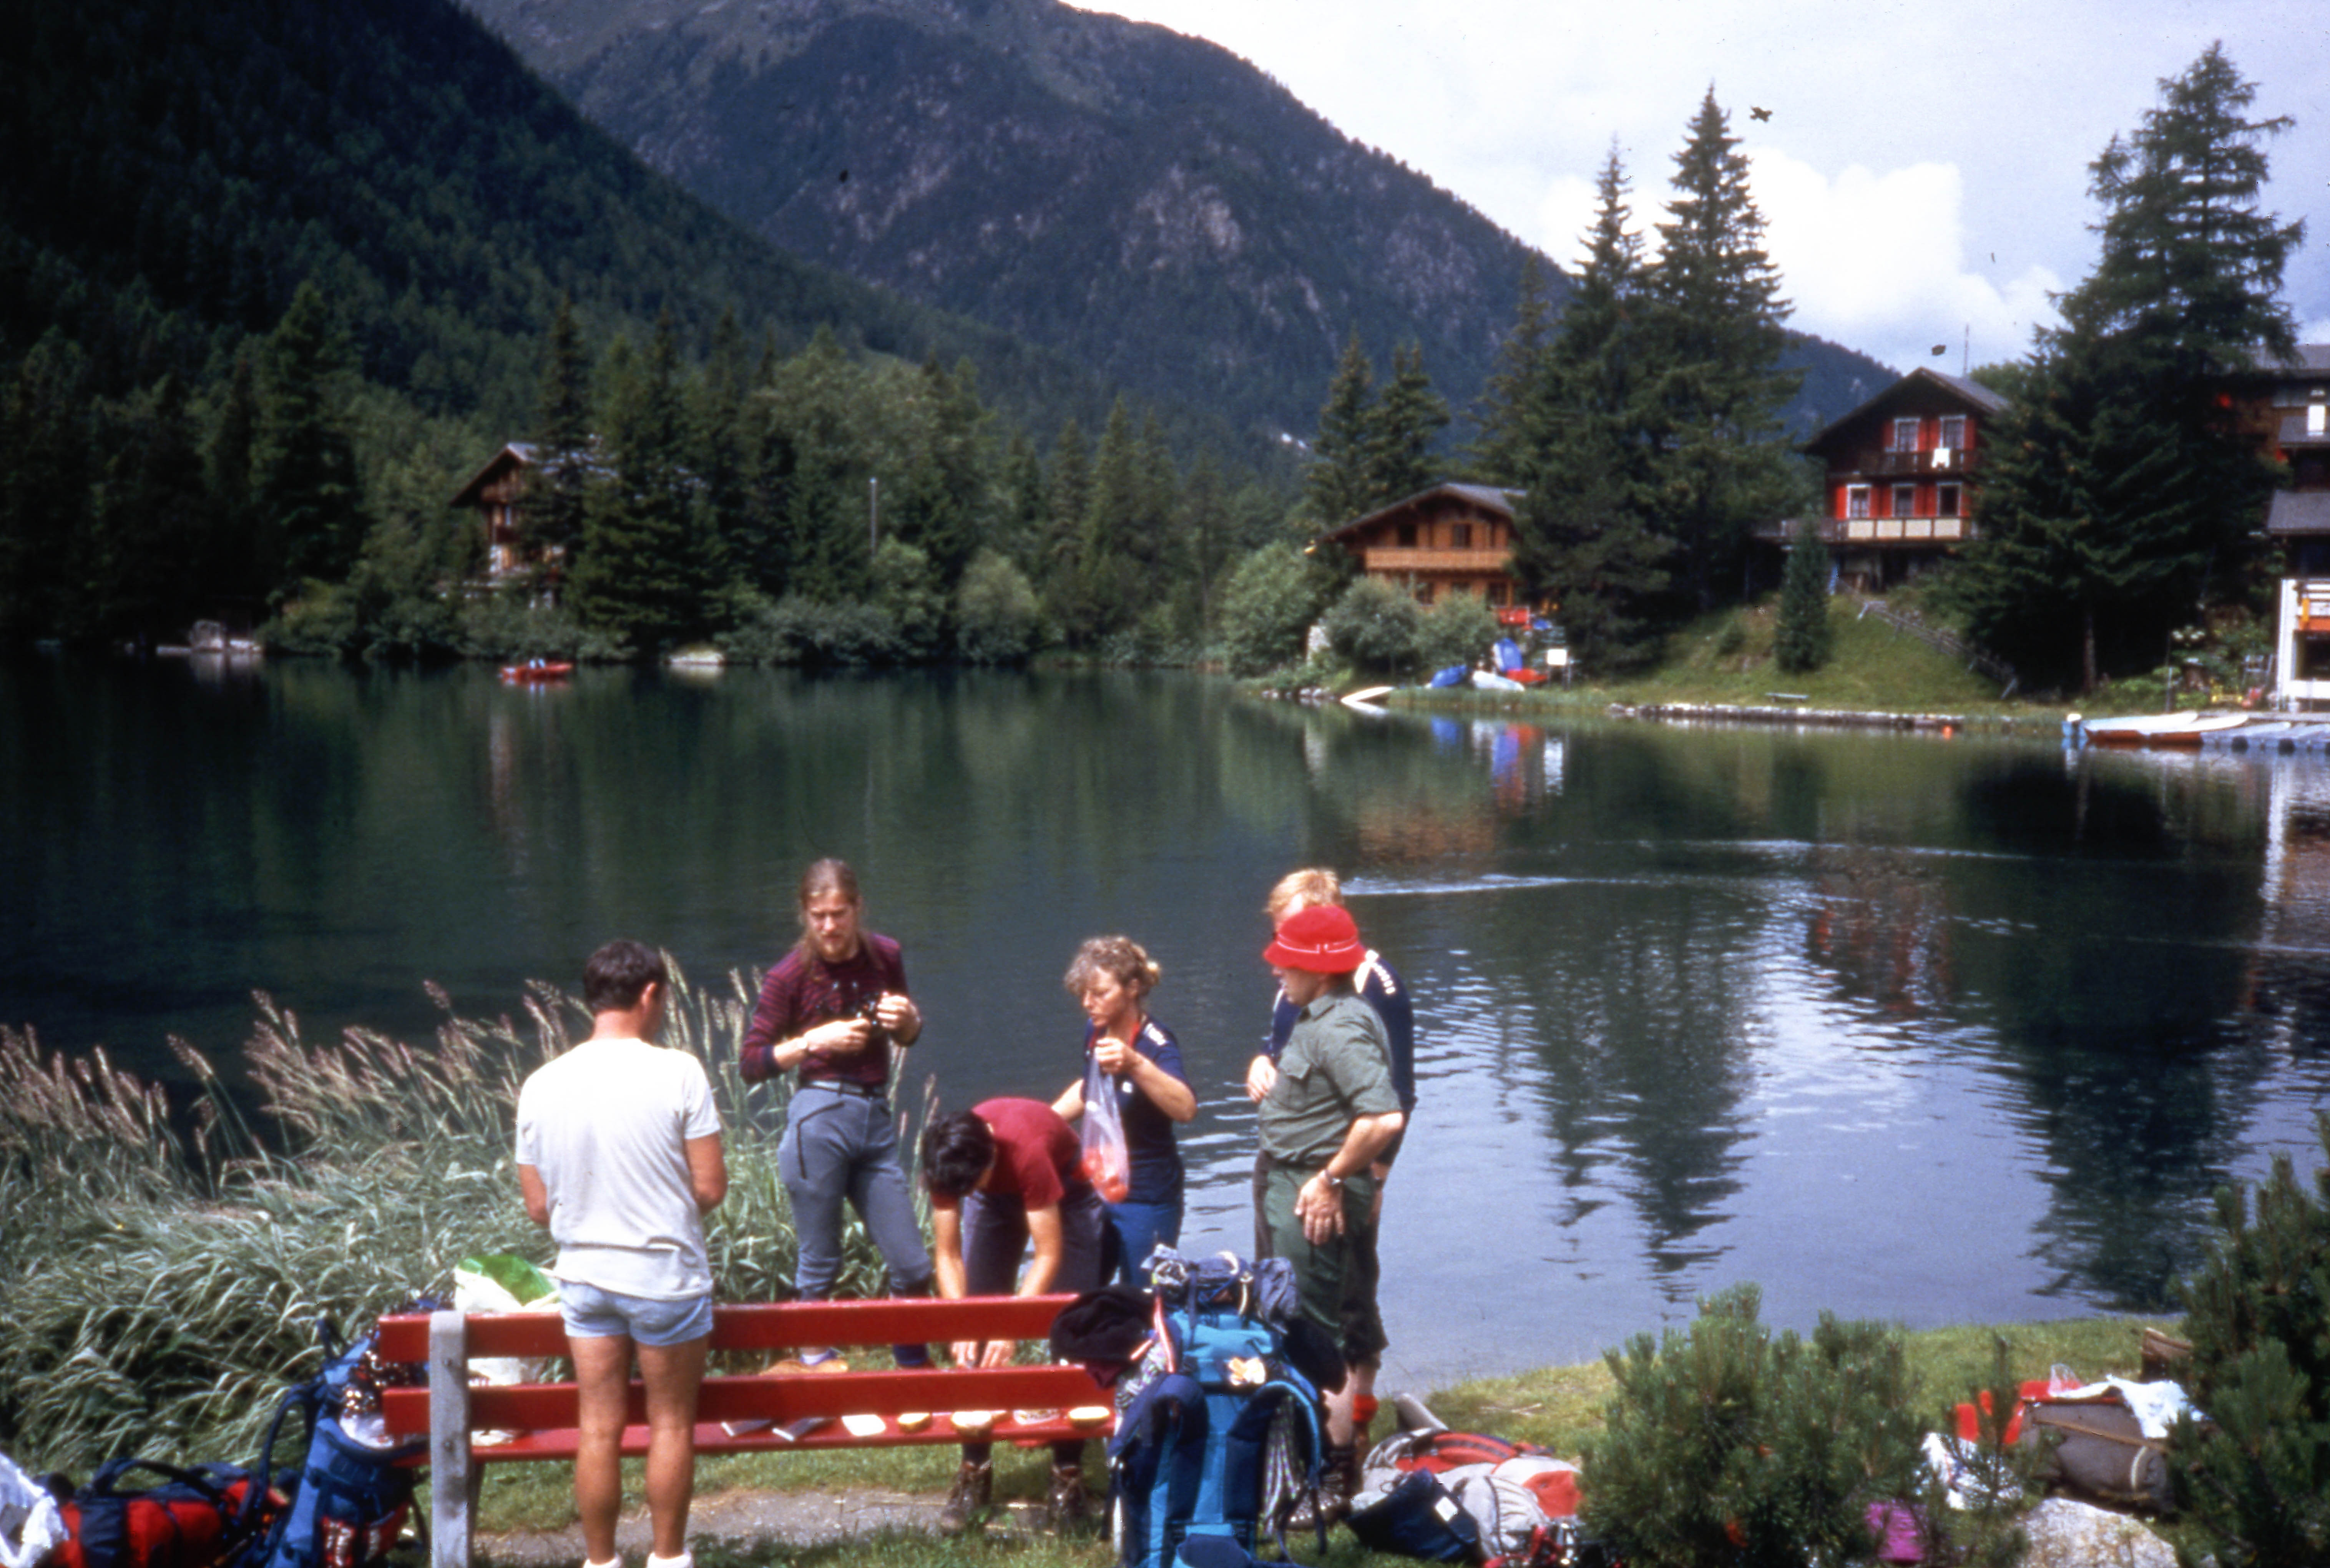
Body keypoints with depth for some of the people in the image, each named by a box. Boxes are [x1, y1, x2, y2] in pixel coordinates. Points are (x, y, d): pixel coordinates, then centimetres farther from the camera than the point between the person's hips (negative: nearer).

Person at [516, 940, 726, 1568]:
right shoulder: (678, 1073, -16)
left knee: (598, 1430, 12)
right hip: (666, 1276, -4)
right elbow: (711, 1188, -13)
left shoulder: (541, 1085, -4)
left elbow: (538, 1205, 2)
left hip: (584, 1275, 4)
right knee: (671, 1424, 13)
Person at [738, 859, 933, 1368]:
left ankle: (915, 1364, 24)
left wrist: (906, 1018, -1)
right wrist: (814, 1041, -16)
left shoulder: (885, 956, 6)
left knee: (913, 1266, 6)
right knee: (819, 1265, 2)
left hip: (876, 1118, 4)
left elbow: (909, 1036, 21)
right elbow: (751, 1063, -6)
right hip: (820, 1119, -4)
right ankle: (818, 1362, 18)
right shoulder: (791, 975, -6)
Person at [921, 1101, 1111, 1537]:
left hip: (1067, 1189, -4)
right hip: (998, 1197, 4)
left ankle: (1068, 1477, -7)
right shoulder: (945, 1162, -29)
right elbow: (948, 1255, -21)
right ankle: (975, 1473, 3)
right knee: (974, 1341, -4)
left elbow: (1049, 1255, -38)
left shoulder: (1028, 1149, -43)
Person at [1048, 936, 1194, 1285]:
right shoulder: (1096, 1034, -1)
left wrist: (1135, 1064, -53)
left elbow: (1185, 1109, -41)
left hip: (1146, 1202, -7)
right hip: (1098, 1189, 7)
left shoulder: (1156, 1044, -21)